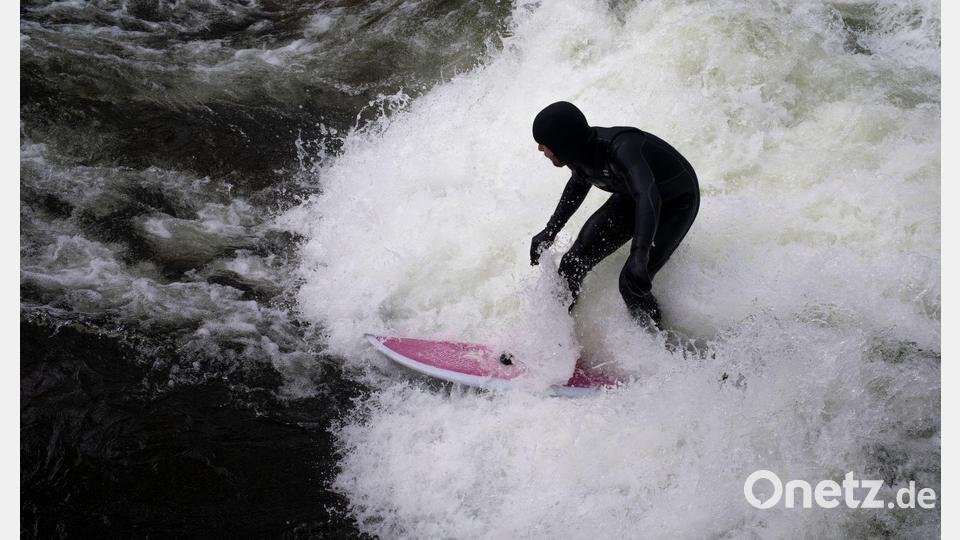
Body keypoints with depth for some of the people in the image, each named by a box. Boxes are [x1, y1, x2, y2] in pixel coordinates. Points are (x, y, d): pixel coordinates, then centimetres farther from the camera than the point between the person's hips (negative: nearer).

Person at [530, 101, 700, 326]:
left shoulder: (622, 149, -41)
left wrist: (639, 255, -70)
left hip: (677, 203, -7)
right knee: (574, 264, -5)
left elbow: (648, 197, -56)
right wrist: (550, 231, 7)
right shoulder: (580, 150, -17)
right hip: (633, 196, 7)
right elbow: (578, 184, 7)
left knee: (632, 285, -19)